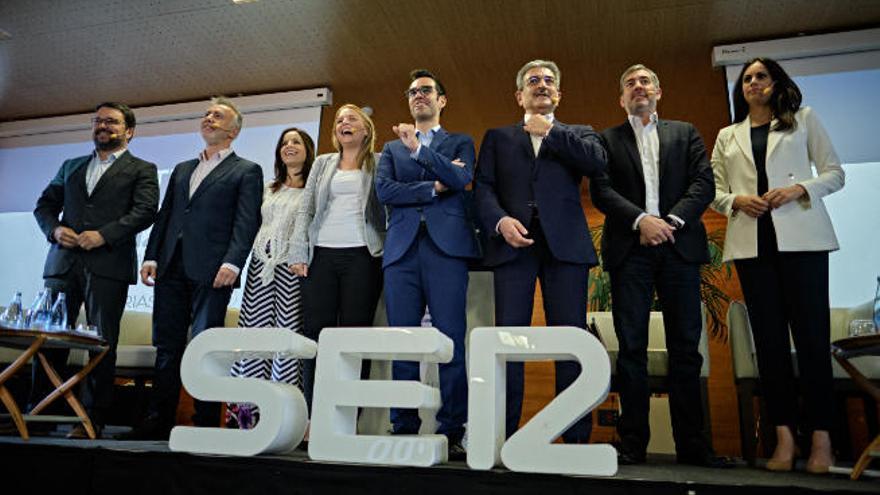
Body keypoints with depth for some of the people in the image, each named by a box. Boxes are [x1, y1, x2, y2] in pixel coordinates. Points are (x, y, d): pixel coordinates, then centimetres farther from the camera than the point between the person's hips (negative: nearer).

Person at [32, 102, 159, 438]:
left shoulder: (141, 170, 8)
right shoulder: (71, 167, 24)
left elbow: (145, 212, -6)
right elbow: (44, 205, 22)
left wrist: (103, 235, -16)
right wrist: (55, 229, 0)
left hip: (108, 265, -4)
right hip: (64, 262, 5)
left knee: (103, 343, -2)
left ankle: (93, 419, 4)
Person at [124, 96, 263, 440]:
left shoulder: (246, 171, 6)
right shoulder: (181, 170, 25)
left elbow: (246, 222, -5)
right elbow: (164, 216, 20)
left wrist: (232, 263, -17)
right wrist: (151, 256, 8)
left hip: (211, 270, -6)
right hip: (172, 269, 6)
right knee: (167, 345, 7)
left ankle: (206, 423, 4)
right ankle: (159, 421, 14)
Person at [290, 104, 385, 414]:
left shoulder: (380, 164, 13)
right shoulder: (322, 164, 21)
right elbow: (305, 211, 14)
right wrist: (298, 253, 5)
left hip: (362, 256, -3)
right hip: (322, 255, 3)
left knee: (355, 333, -4)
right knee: (316, 331, -1)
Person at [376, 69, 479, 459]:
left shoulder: (459, 143, 19)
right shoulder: (392, 147, 25)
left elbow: (462, 179, -3)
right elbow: (384, 190, 6)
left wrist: (418, 148, -8)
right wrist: (433, 188, -1)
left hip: (446, 246, -2)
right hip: (402, 248, 2)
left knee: (451, 341, -7)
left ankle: (451, 430, -1)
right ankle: (404, 429, 6)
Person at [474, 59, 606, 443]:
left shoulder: (578, 134, 21)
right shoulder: (498, 137, 22)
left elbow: (598, 162, -1)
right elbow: (483, 186, 9)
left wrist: (550, 131, 3)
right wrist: (500, 220, -10)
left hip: (565, 243, 0)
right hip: (514, 241, 0)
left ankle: (576, 436, 3)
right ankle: (505, 434, 2)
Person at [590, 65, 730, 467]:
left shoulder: (685, 133, 17)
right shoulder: (607, 140, 13)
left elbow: (704, 183, 6)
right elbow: (601, 191, 0)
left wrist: (672, 221, -10)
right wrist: (641, 219, -13)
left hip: (678, 246, 1)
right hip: (630, 250, -1)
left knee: (685, 346, 2)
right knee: (631, 347, -1)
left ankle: (691, 444, 10)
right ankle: (633, 442, 5)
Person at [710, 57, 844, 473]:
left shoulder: (803, 120, 14)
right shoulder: (727, 136, 19)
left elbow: (834, 173, 9)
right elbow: (713, 190, 15)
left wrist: (799, 189, -10)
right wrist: (735, 200, -7)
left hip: (801, 237, -2)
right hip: (751, 242, 2)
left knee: (811, 333, -5)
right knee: (768, 337, 1)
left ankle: (820, 437, 2)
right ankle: (784, 435, 5)